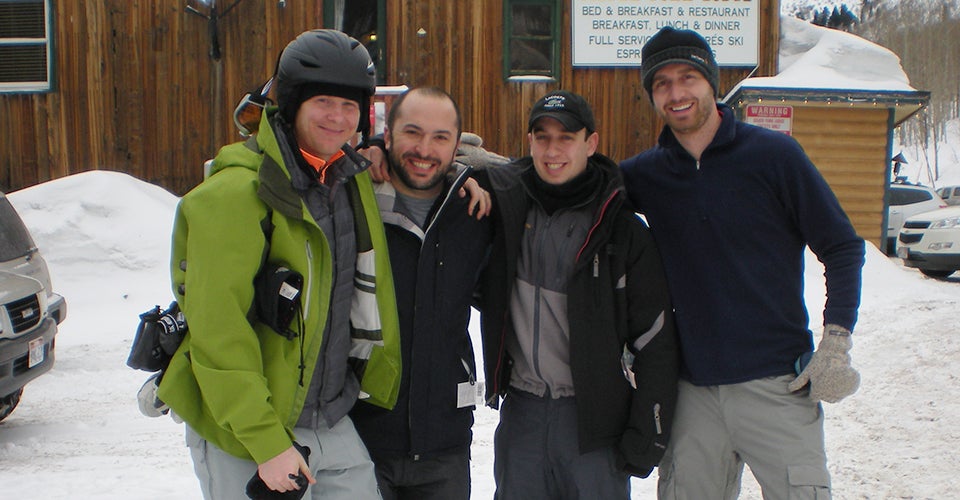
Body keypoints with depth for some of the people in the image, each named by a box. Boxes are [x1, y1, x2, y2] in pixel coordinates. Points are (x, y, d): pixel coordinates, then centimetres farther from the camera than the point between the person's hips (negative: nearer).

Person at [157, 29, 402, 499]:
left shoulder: (355, 180, 6)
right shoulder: (235, 194, -17)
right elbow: (218, 333, -20)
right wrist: (265, 441, -20)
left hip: (333, 422, 6)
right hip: (240, 429, -6)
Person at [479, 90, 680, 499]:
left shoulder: (623, 229, -6)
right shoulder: (506, 204, 0)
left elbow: (656, 341, -4)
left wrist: (647, 435, -5)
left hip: (595, 416, -2)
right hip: (520, 410, 3)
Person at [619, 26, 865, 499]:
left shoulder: (774, 153, -4)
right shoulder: (647, 172, 5)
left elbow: (842, 247, 0)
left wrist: (836, 344, -9)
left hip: (778, 386, -3)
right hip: (694, 389, 3)